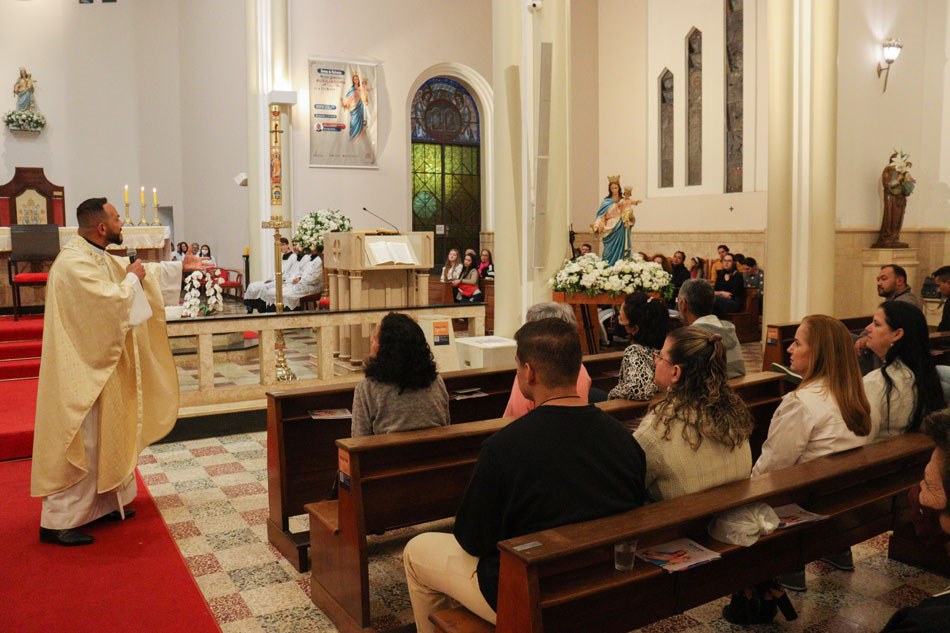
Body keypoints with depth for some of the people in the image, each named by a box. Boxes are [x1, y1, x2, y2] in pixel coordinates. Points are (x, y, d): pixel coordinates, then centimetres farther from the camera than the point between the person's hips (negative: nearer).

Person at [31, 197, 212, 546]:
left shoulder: (98, 257, 9)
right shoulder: (74, 263, -23)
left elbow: (140, 271, 23)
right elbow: (113, 302, -29)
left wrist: (181, 267, 24)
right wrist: (132, 279, -11)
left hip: (101, 364, 11)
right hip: (81, 369, -11)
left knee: (105, 435, 18)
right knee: (80, 442, -4)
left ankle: (102, 503, 31)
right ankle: (56, 521, 8)